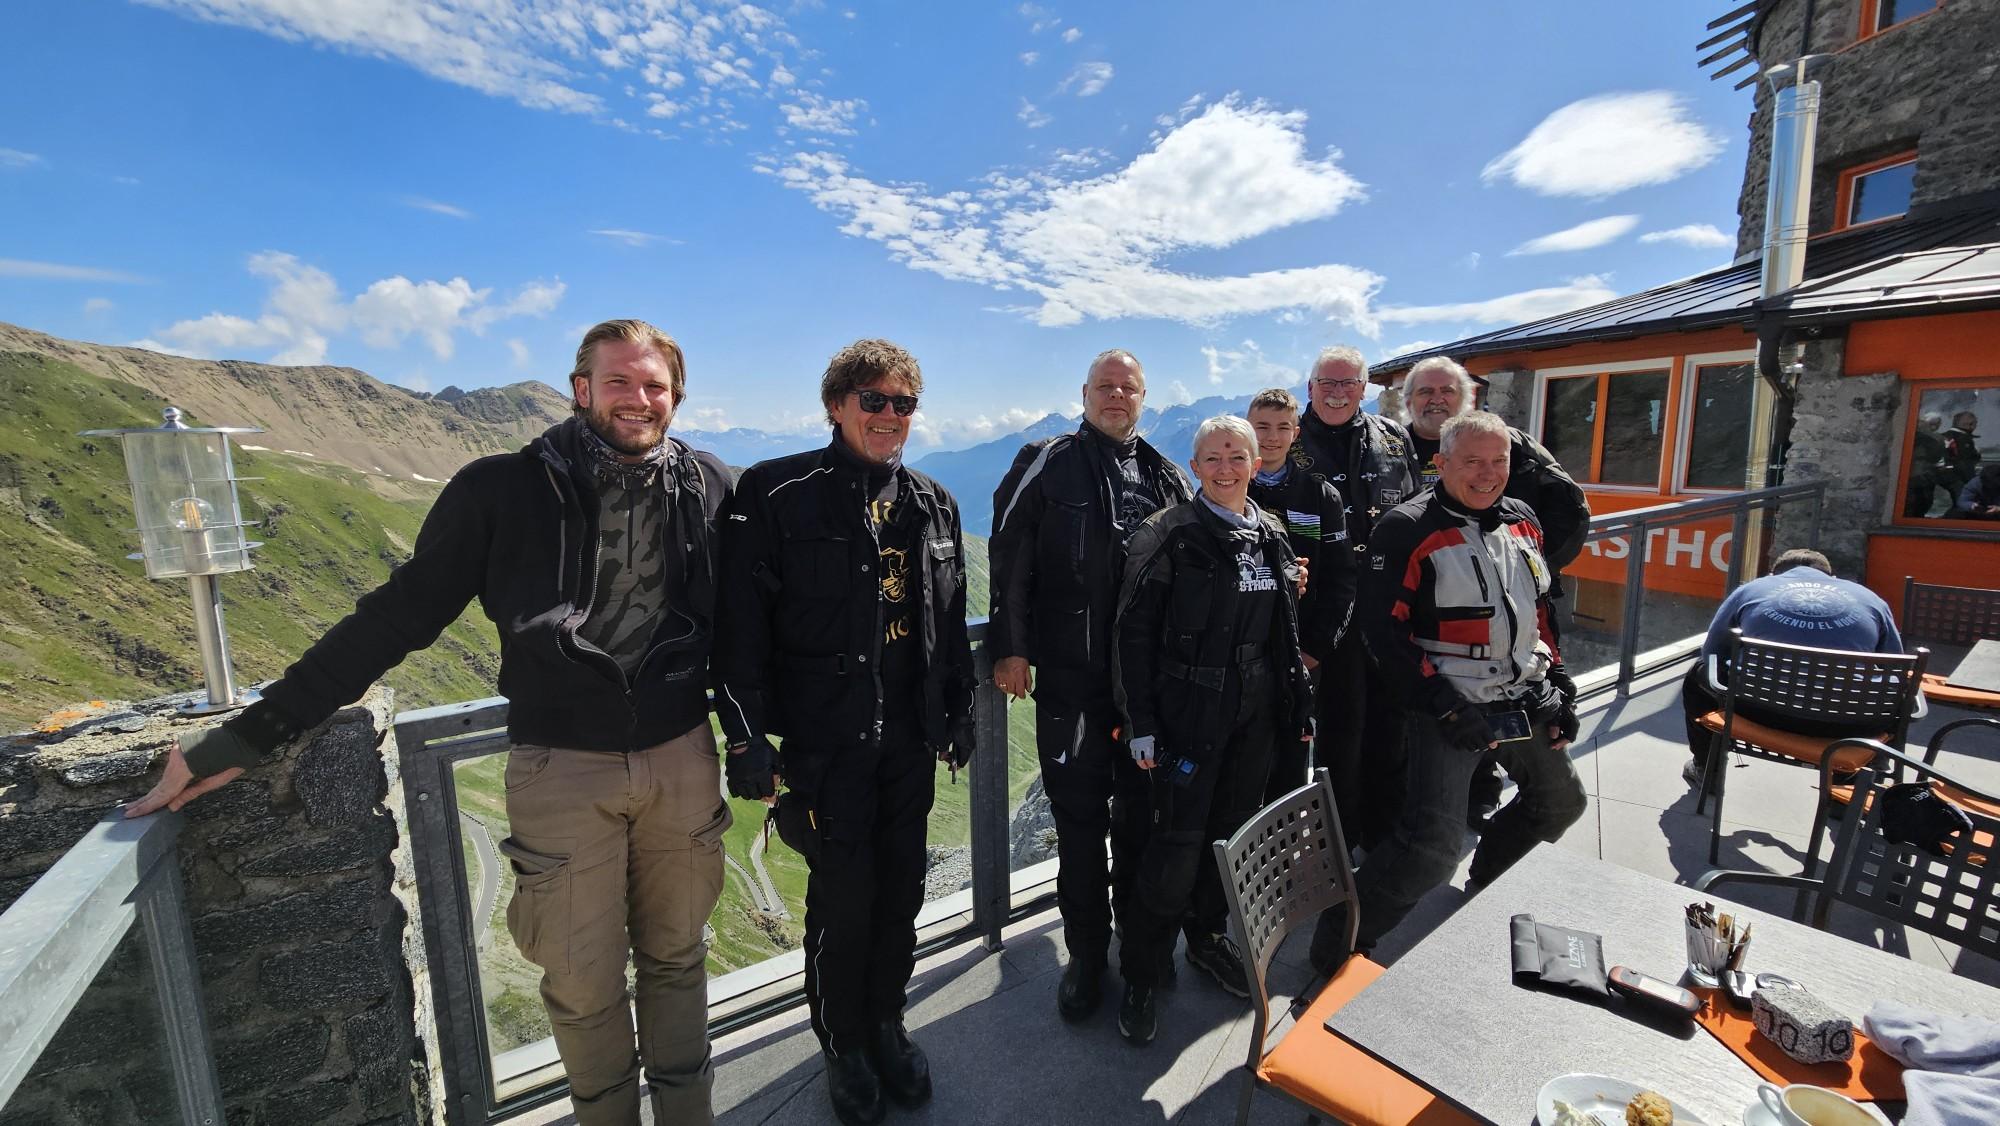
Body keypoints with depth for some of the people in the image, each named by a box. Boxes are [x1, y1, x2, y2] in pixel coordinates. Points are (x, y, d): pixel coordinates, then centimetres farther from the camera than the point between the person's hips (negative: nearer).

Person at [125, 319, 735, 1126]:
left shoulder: (708, 488, -2)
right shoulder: (504, 491, -6)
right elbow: (396, 616, -1)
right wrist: (248, 734, 0)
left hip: (682, 761, 2)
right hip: (562, 771, -1)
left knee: (675, 958, 18)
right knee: (584, 982, 13)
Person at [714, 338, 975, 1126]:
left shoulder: (932, 505, 8)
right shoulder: (776, 494, -8)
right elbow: (740, 625, -10)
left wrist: (959, 715, 14)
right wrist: (746, 739, -11)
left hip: (909, 738, 5)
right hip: (824, 742, -4)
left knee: (901, 892, 16)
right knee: (841, 900, 8)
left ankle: (887, 1024, 42)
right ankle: (844, 1047, 35)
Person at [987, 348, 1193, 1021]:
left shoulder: (1167, 478, 11)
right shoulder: (1047, 465, 0)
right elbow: (1009, 560, -4)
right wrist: (1010, 647, -8)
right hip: (1069, 678, -3)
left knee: (1141, 812, 16)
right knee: (1080, 819, 6)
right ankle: (1086, 954, 24)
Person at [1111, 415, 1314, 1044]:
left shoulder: (1272, 537, 8)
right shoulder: (1168, 536, -10)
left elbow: (1285, 633, 15)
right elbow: (1135, 632, -12)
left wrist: (1298, 706, 13)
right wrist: (1141, 722, -14)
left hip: (1256, 713, 6)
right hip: (1188, 713, -6)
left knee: (1233, 831, 17)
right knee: (1178, 843, -3)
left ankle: (1206, 935, 40)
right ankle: (1140, 975, 16)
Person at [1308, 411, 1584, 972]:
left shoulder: (1522, 521, 9)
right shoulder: (1409, 529, -15)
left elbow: (1539, 609, 19)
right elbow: (1384, 628, -18)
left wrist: (1558, 685, 12)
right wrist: (1442, 704, -21)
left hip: (1526, 699, 8)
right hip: (1450, 706, -8)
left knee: (1560, 802, 25)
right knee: (1432, 844, -15)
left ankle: (1488, 884, 51)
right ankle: (1338, 947, 2)